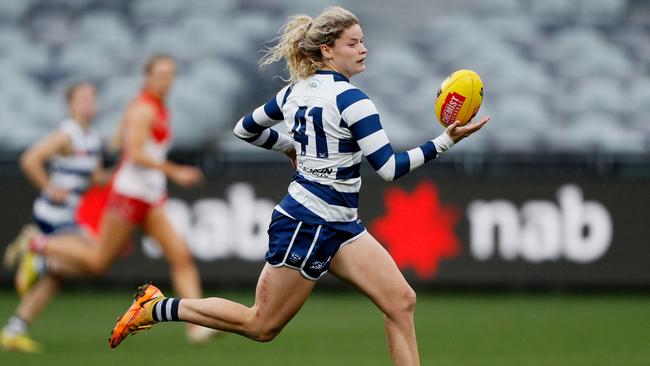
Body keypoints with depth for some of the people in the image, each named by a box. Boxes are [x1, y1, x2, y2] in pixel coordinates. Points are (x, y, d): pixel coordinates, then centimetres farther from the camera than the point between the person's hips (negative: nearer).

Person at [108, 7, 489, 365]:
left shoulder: (296, 91, 8)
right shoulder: (349, 99, -18)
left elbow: (246, 128, 21)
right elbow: (391, 167, -22)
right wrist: (445, 141, -23)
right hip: (308, 226, -9)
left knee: (401, 301, -2)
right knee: (262, 325, 2)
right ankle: (158, 308, 12)